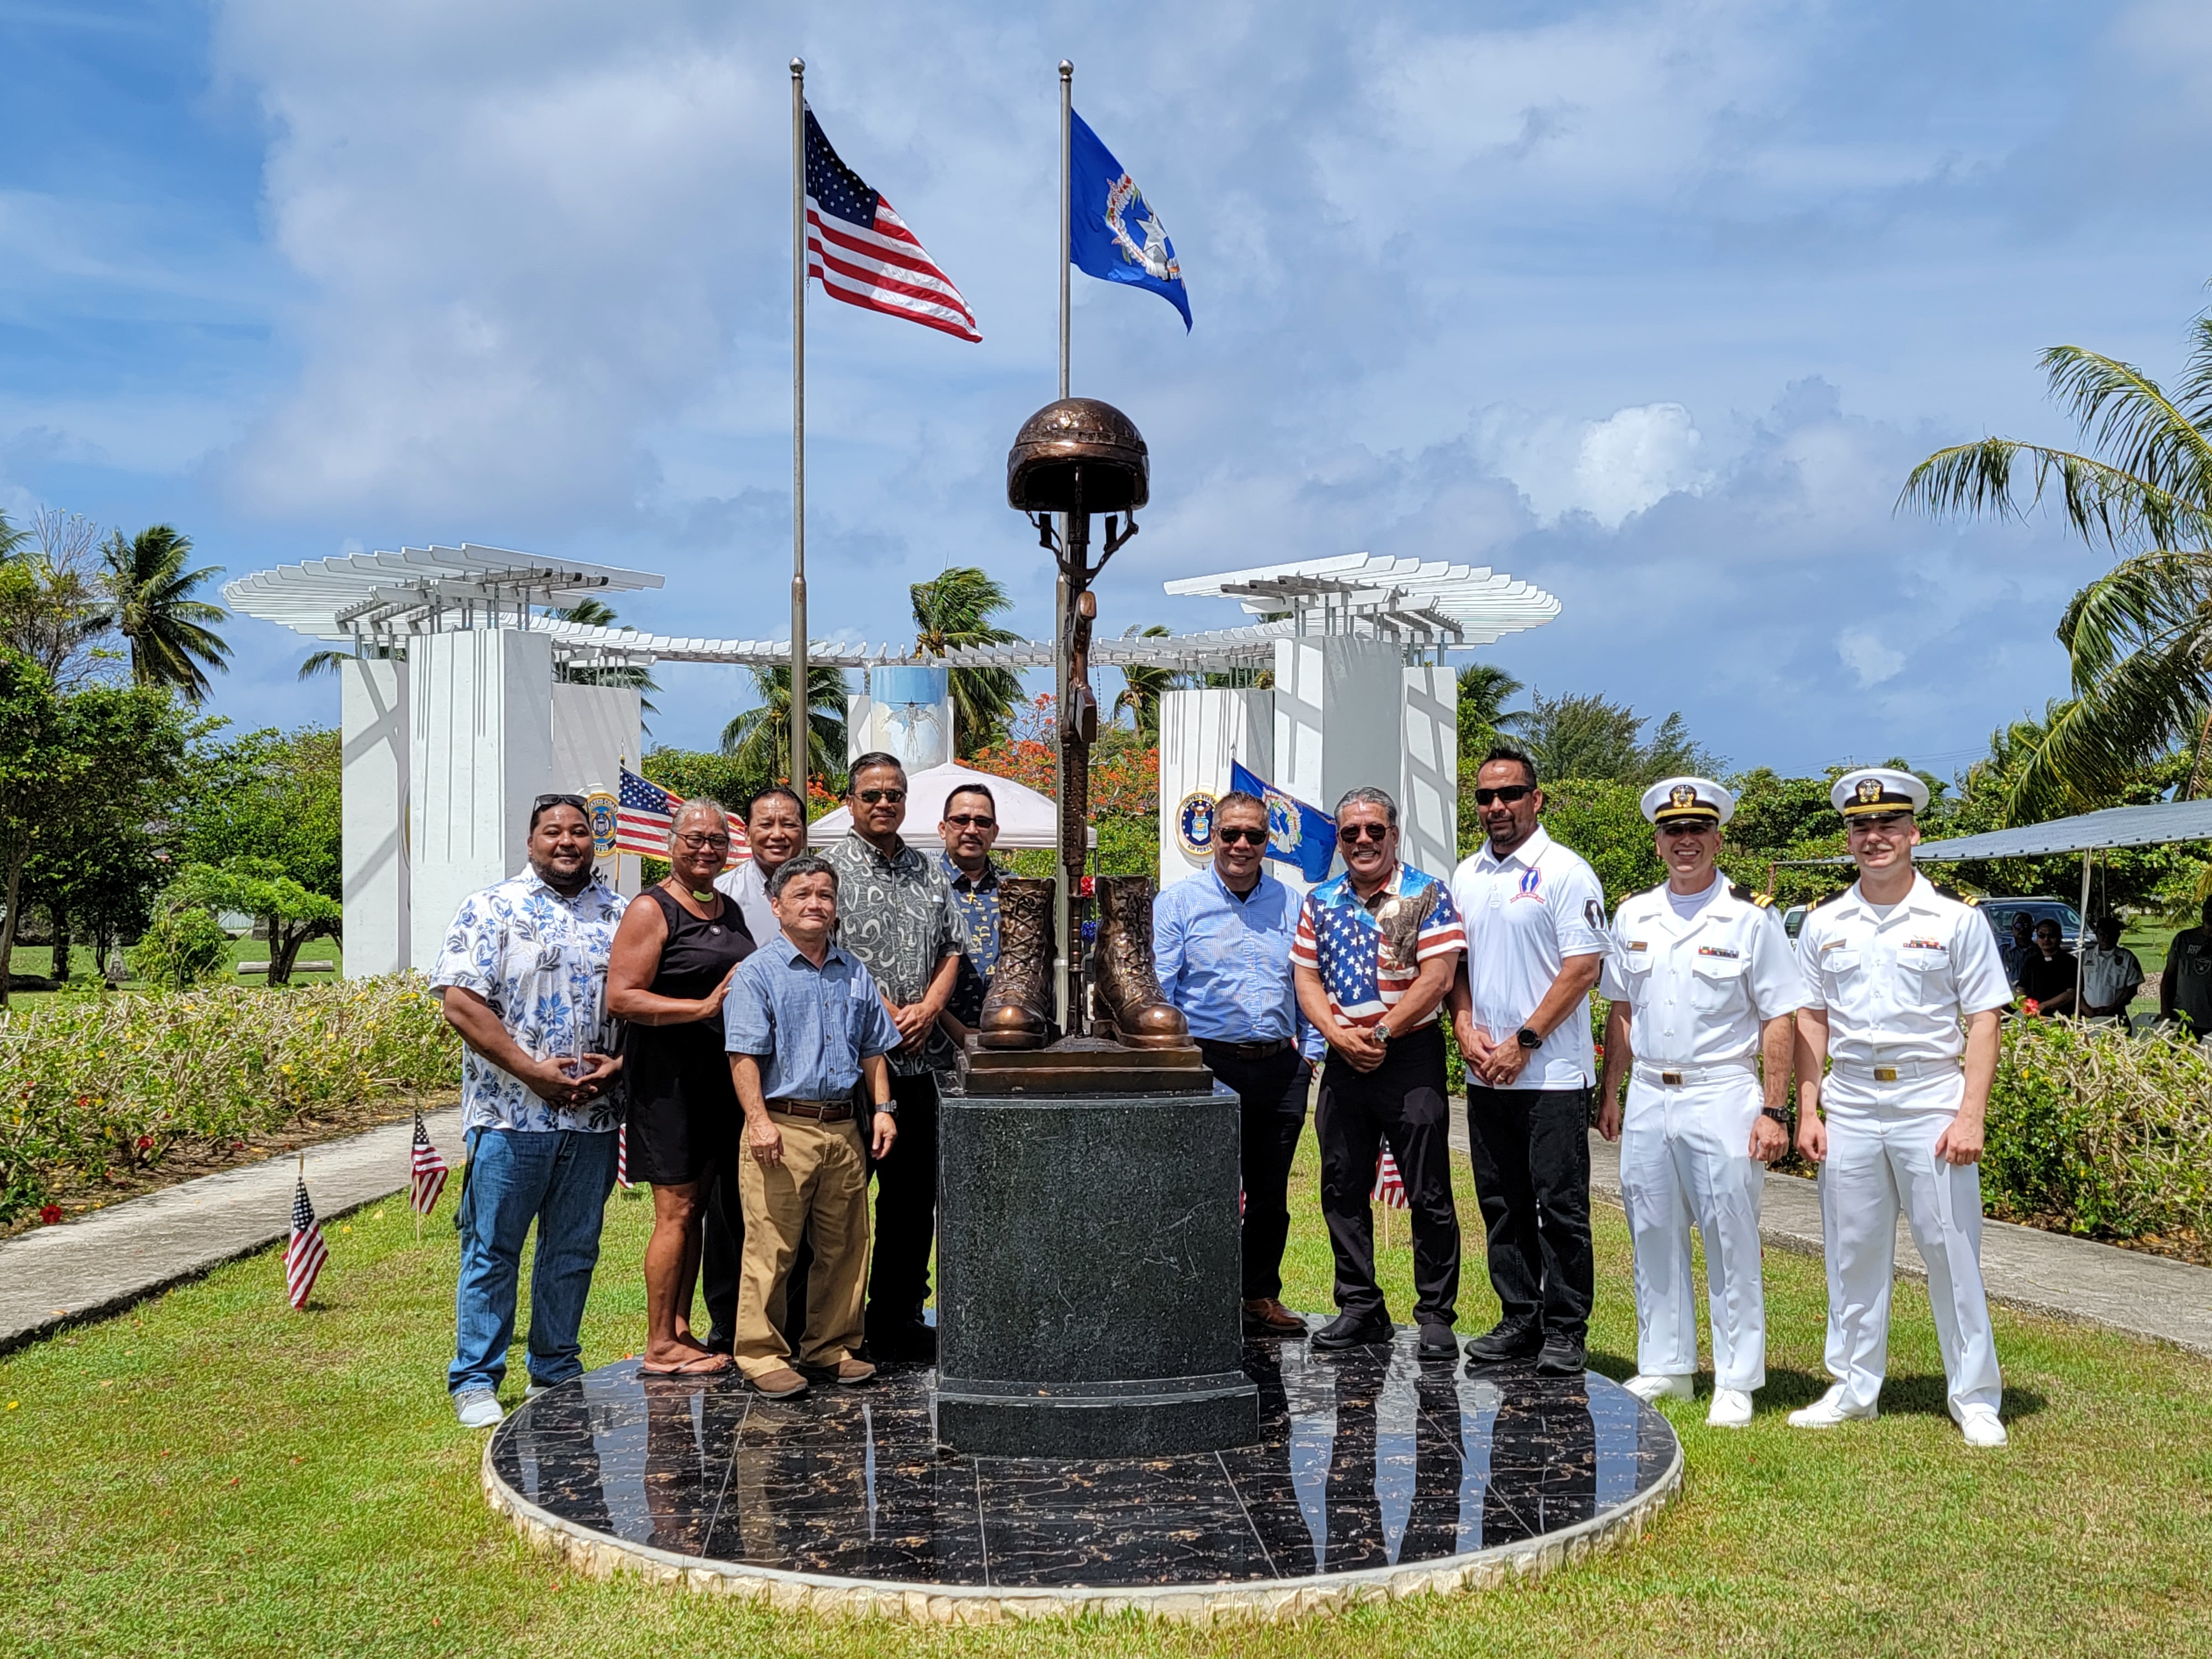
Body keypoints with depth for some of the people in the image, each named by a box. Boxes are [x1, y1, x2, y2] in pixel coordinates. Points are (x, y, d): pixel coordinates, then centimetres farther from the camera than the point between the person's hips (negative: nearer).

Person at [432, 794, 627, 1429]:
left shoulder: (622, 916, 10)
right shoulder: (491, 909, -1)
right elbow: (461, 1001, -9)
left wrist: (617, 1064, -6)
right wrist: (534, 1071, -14)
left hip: (594, 1114, 4)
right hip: (511, 1113, -3)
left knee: (574, 1250, 12)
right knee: (492, 1251, 2)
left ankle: (557, 1371, 25)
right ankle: (476, 1381, 14)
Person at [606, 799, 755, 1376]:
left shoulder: (730, 909, 15)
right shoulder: (652, 911, -8)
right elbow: (621, 998, -17)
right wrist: (705, 1007, -22)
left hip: (721, 1075, 8)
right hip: (668, 1075, -7)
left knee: (697, 1206, 12)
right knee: (677, 1209, -5)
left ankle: (681, 1331, 20)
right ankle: (659, 1346, 4)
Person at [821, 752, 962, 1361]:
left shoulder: (929, 873, 15)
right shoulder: (831, 868, -2)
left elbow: (951, 949, 15)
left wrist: (927, 1008, -3)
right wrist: (885, 1014, -14)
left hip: (918, 1057, 6)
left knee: (914, 1192, 10)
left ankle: (899, 1317, 21)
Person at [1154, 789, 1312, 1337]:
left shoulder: (1290, 903, 12)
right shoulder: (1179, 902, 2)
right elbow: (1157, 990, -1)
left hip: (1280, 1067, 4)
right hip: (1211, 1062, -4)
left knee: (1271, 1190, 11)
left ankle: (1262, 1296, 23)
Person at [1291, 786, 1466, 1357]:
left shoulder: (1427, 895, -2)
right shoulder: (1319, 902, 12)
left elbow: (1436, 977, -11)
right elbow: (1306, 978, 8)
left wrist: (1380, 1033, -13)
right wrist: (1339, 1035, -8)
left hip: (1412, 1056, -5)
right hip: (1343, 1061, 5)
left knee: (1429, 1194, -2)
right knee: (1343, 1191, 9)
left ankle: (1436, 1315, 7)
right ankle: (1360, 1309, 20)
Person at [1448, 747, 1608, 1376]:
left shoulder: (1565, 873, -7)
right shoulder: (1466, 876, 13)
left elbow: (1583, 969, -12)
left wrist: (1524, 1042, -15)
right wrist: (1465, 1027, 0)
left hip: (1552, 1073, -6)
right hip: (1485, 1074, 6)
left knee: (1560, 1206, -1)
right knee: (1502, 1205, 12)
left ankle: (1565, 1330, 8)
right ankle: (1520, 1319, 22)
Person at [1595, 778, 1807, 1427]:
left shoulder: (1751, 918, -4)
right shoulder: (1632, 916, 10)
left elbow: (1780, 1020, -5)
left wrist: (1773, 1112, -10)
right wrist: (1609, 1094, 13)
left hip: (1722, 1098, -4)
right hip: (1647, 1098, 5)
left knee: (1731, 1243, 0)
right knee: (1654, 1238, 11)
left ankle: (1736, 1381, 10)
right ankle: (1665, 1368, 23)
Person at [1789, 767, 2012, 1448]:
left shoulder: (1956, 921, 0)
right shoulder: (1823, 924, 9)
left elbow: (1983, 1022, -1)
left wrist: (1970, 1116, -9)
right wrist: (1806, 1110, 5)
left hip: (1931, 1103, -3)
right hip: (1849, 1105, 3)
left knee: (1953, 1253, 1)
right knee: (1852, 1253, 9)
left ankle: (1975, 1399, 13)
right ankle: (1853, 1389, 20)